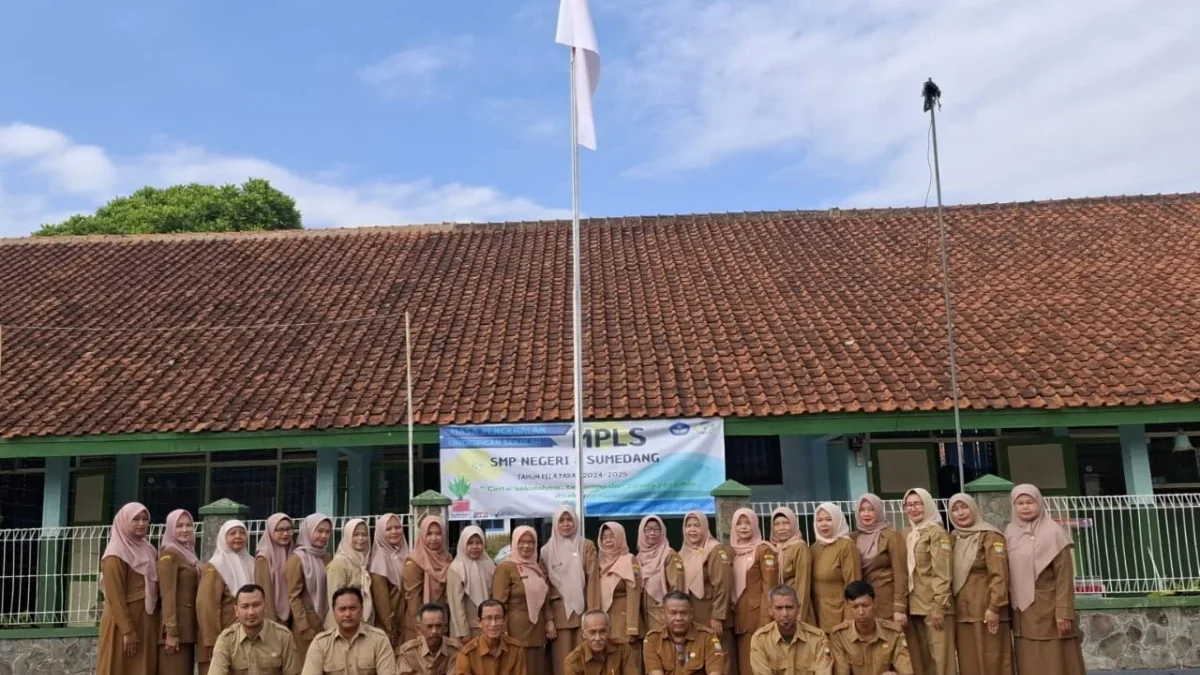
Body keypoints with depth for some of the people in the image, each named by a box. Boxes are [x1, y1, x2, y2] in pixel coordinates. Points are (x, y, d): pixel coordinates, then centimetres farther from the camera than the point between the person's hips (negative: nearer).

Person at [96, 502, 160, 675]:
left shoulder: (148, 550, 12)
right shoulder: (115, 555, -10)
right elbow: (115, 597, -14)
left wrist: (156, 624, 8)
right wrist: (127, 630, -18)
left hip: (147, 622, 7)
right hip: (123, 623, -7)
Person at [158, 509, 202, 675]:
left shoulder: (189, 554, 17)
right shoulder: (169, 554, -8)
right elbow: (168, 593, -15)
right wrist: (171, 631, -20)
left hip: (188, 626, 8)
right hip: (176, 627, -8)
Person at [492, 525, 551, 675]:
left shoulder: (538, 567, 13)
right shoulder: (505, 567, -9)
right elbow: (499, 603, -11)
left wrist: (549, 620, 9)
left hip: (537, 628, 7)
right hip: (516, 628, -7)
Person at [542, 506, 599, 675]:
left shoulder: (587, 547, 4)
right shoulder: (547, 551, 5)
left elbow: (592, 581, -1)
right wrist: (548, 619, -4)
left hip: (582, 611, 0)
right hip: (559, 612, 0)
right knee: (562, 661, 1)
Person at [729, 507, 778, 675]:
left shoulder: (764, 550, -6)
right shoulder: (732, 551, 12)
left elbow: (769, 588, -11)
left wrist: (766, 621, -16)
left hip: (757, 614, -6)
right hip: (737, 615, 6)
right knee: (742, 661, 8)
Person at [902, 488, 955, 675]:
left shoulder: (936, 532, -6)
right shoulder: (908, 535, 14)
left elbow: (942, 574, -12)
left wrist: (938, 606, -17)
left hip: (933, 605, -6)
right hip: (914, 606, 7)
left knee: (940, 656, -5)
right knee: (919, 658, 9)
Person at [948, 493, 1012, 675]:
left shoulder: (990, 536, -5)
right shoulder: (954, 538, 13)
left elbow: (999, 575, -13)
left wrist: (994, 607, -19)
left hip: (986, 612, -6)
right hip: (962, 614, 6)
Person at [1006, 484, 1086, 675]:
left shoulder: (1053, 532, -6)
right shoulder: (1010, 533, 8)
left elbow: (1064, 576, -9)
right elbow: (1007, 574, 10)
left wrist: (1063, 611, -15)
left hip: (1049, 609, -5)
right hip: (1022, 612, 5)